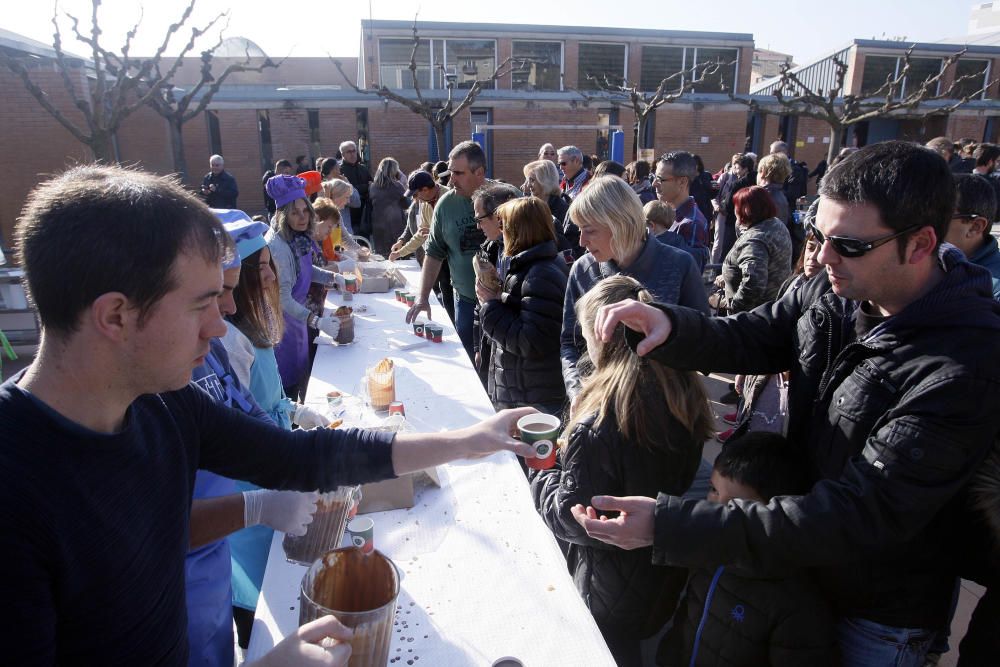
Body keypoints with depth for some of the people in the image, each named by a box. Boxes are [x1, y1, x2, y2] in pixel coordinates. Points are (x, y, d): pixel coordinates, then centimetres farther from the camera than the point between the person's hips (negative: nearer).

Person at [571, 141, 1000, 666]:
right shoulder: (833, 291, -12)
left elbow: (859, 515, -35)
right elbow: (747, 339, -2)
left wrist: (669, 525, -41)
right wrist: (668, 326, -27)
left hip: (880, 615, -5)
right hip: (803, 565, 5)